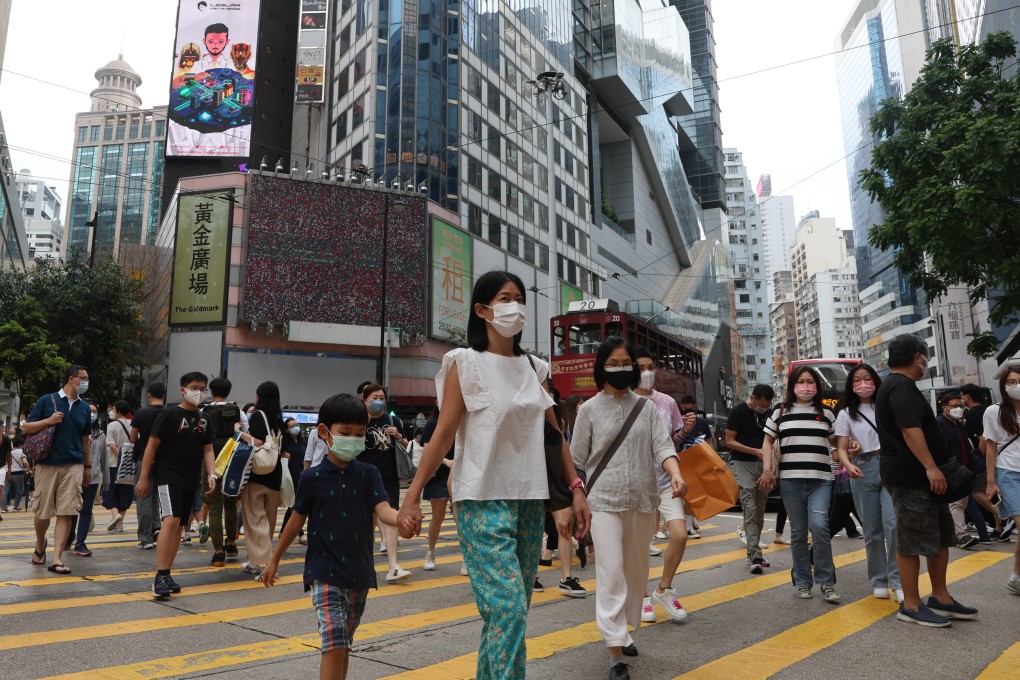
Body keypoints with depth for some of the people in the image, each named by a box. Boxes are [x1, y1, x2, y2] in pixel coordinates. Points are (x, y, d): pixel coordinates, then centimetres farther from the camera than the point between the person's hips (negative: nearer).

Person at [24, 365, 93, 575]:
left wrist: (88, 466, 17)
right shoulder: (47, 400, 1)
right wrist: (49, 420, -14)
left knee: (66, 514, -5)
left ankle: (57, 559, -2)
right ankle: (40, 545, 36)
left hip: (73, 467, 2)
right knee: (43, 513, 7)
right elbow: (26, 428, 2)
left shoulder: (84, 407, 11)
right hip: (47, 465, -2)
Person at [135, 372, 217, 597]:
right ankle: (159, 577, -16)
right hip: (167, 477, -6)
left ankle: (166, 575, 19)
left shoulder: (204, 419, 11)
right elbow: (152, 446, -6)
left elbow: (207, 450, 13)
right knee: (171, 521, -20)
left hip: (191, 481, 6)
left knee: (178, 527, 10)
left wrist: (211, 474, -2)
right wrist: (143, 478, -8)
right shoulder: (169, 415, -6)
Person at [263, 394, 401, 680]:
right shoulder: (312, 478, -6)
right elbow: (297, 520, 6)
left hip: (360, 573, 3)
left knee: (343, 645, 17)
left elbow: (383, 511, -15)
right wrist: (275, 559, 15)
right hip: (324, 573, -3)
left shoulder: (368, 474, -2)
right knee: (334, 644, -14)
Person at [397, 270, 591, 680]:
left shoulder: (533, 368, 10)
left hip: (530, 500, 6)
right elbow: (442, 435, -8)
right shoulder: (466, 364, -5)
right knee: (509, 608, -12)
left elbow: (553, 434, 12)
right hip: (484, 500, -5)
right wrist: (412, 497, -12)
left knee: (512, 608, 11)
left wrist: (576, 489, 7)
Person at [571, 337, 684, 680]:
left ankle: (624, 630, 35)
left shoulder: (646, 407, 6)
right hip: (604, 501, -3)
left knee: (636, 571, 15)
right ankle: (615, 650, -4)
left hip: (642, 501, 3)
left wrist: (675, 473, -25)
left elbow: (663, 446, -5)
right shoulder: (590, 409, 0)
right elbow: (577, 460, 3)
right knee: (611, 571, -10)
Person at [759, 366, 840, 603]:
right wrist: (767, 469, 1)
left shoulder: (826, 414, 11)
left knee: (819, 526, -16)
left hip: (820, 480, 0)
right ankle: (802, 582, 17)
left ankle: (825, 581, -1)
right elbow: (768, 442, 12)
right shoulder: (780, 413, 7)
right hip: (790, 480, 0)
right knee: (798, 532, 6)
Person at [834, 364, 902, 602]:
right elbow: (841, 448, 1)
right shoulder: (846, 414, 7)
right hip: (863, 470, 0)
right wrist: (848, 465, -20)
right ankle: (879, 581, 17)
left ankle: (898, 580, -6)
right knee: (872, 529, 6)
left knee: (893, 523, -14)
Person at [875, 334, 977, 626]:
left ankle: (940, 598, 24)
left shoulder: (898, 386, 19)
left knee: (941, 537, 15)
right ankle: (911, 605, 5)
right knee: (911, 542, -3)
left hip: (922, 478, 11)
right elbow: (910, 429, -25)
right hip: (910, 478, -11)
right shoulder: (901, 386, -15)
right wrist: (930, 467, -28)